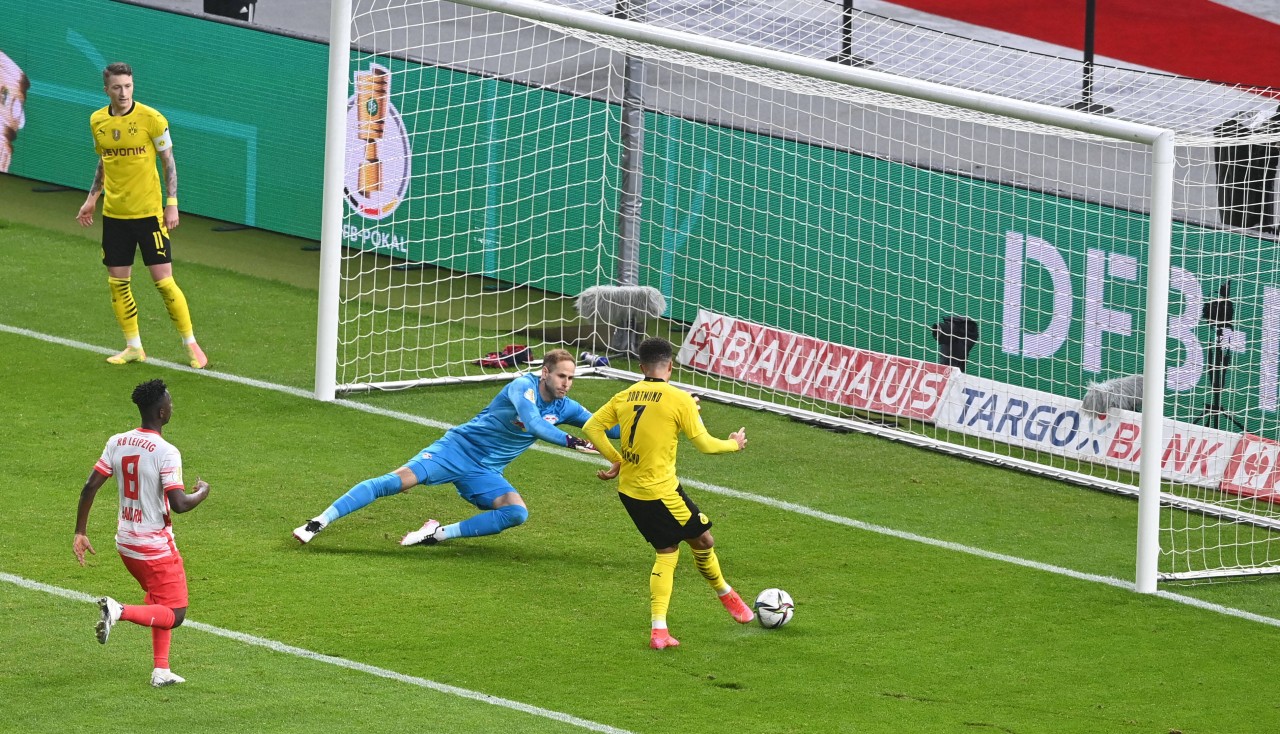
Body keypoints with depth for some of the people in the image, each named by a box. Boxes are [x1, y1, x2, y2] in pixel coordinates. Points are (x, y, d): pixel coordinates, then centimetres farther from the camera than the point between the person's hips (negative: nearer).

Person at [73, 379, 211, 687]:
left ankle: (161, 671, 22)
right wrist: (202, 492, -3)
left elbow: (90, 487, -1)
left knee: (159, 602, 25)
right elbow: (179, 503, -25)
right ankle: (120, 611, -20)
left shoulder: (117, 442, -1)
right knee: (174, 615, 2)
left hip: (125, 543, 7)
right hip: (157, 546, -7)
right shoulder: (166, 452, -20)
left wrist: (80, 532, 7)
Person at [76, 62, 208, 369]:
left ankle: (191, 344, 7)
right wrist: (91, 198, 14)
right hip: (114, 214, 4)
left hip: (149, 212, -4)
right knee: (118, 282, 5)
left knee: (163, 280, -5)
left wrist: (172, 203, -10)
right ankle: (133, 347, 18)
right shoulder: (97, 121, 4)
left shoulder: (151, 119, -10)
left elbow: (169, 162, -3)